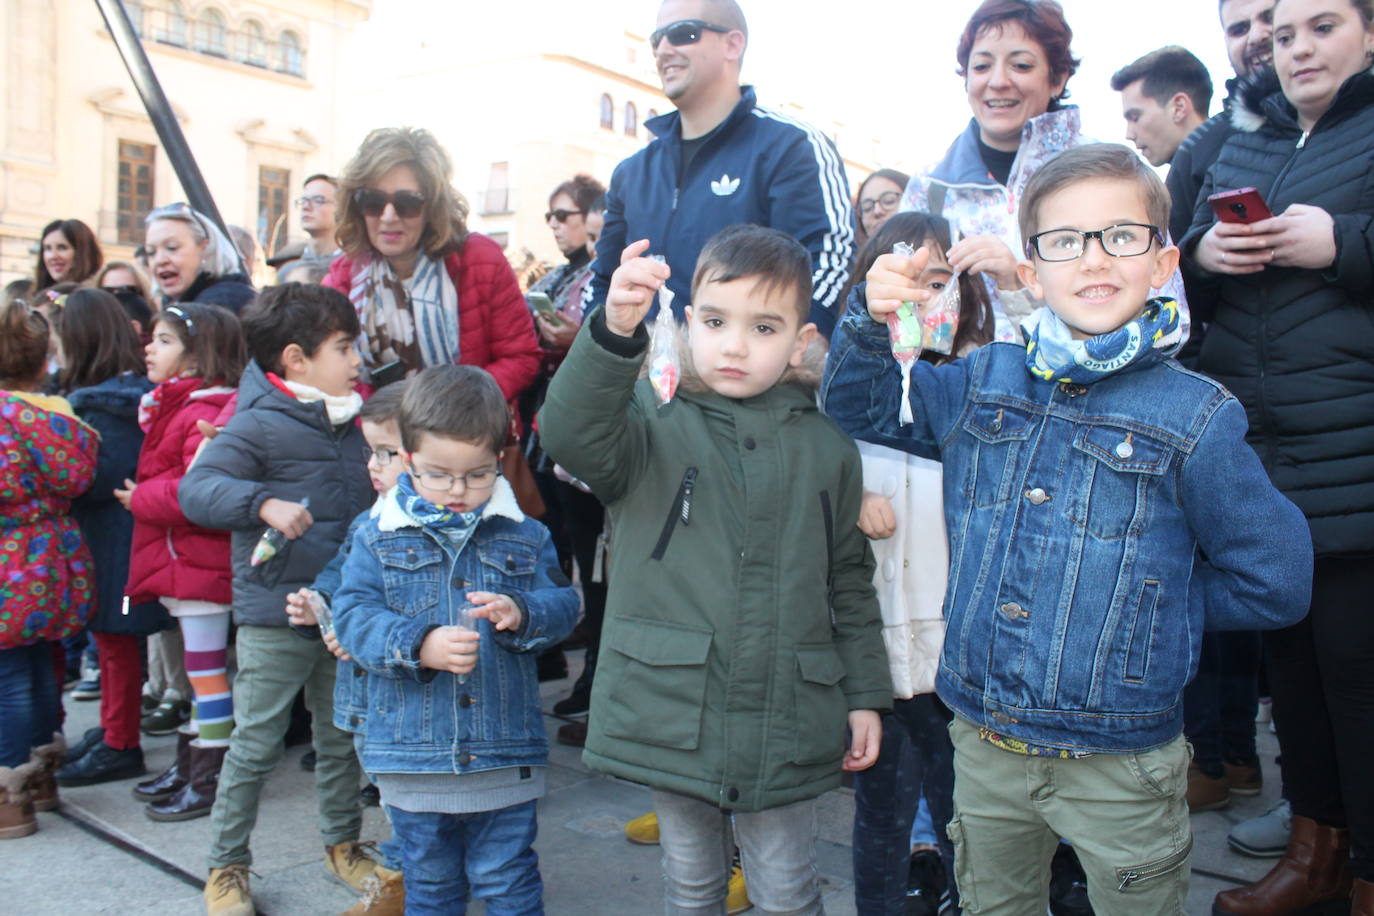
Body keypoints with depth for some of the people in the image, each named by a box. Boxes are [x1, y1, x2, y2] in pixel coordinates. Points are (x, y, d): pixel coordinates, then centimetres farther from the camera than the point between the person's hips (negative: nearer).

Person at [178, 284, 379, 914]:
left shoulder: (349, 423, 10)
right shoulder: (259, 425, -14)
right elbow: (195, 488, -22)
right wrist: (264, 503, -33)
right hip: (274, 618, -7)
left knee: (341, 738, 17)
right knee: (255, 745, 4)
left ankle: (342, 845, 34)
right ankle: (226, 864, 23)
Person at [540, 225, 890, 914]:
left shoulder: (827, 450, 3)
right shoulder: (655, 425, -4)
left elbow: (850, 582, 10)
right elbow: (572, 435, -26)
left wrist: (866, 696, 10)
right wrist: (615, 332, -40)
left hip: (787, 726, 1)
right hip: (672, 717, -1)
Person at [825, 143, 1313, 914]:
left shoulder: (1196, 417, -11)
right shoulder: (983, 381, 1)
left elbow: (1274, 582, -4)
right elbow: (861, 409, 12)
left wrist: (1145, 603, -3)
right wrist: (875, 322, -6)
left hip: (1120, 764, -3)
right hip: (983, 744, 4)